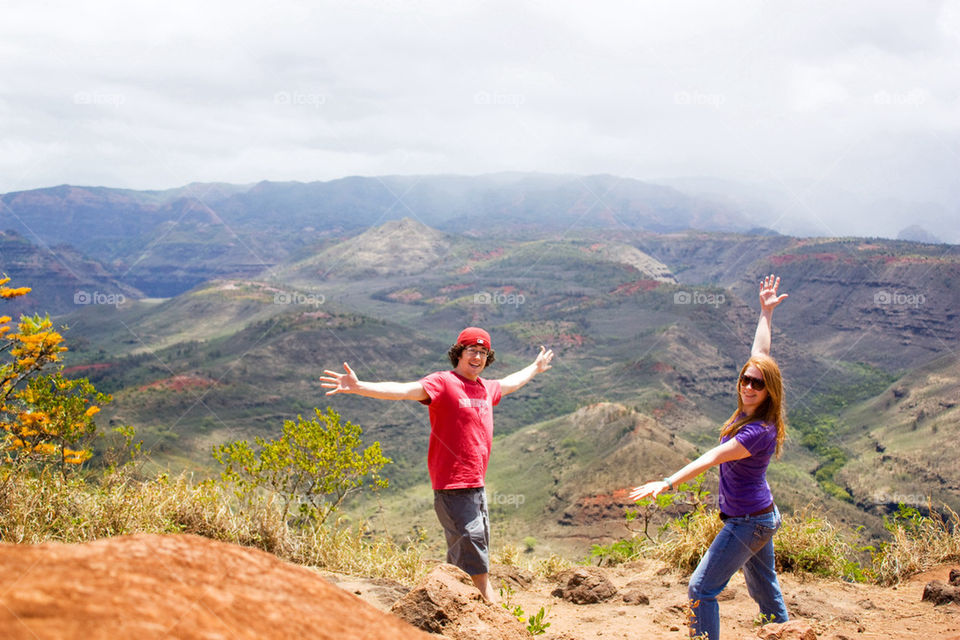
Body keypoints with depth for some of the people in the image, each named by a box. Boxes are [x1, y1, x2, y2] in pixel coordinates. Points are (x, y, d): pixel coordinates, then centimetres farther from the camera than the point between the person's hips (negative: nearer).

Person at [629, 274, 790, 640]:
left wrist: (667, 483, -39)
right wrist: (766, 312, 16)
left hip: (748, 521, -10)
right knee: (765, 591, 20)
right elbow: (760, 354, 9)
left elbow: (711, 459, -33)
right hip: (762, 517, 10)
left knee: (701, 589, -9)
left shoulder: (759, 430, -25)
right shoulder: (750, 412, -1)